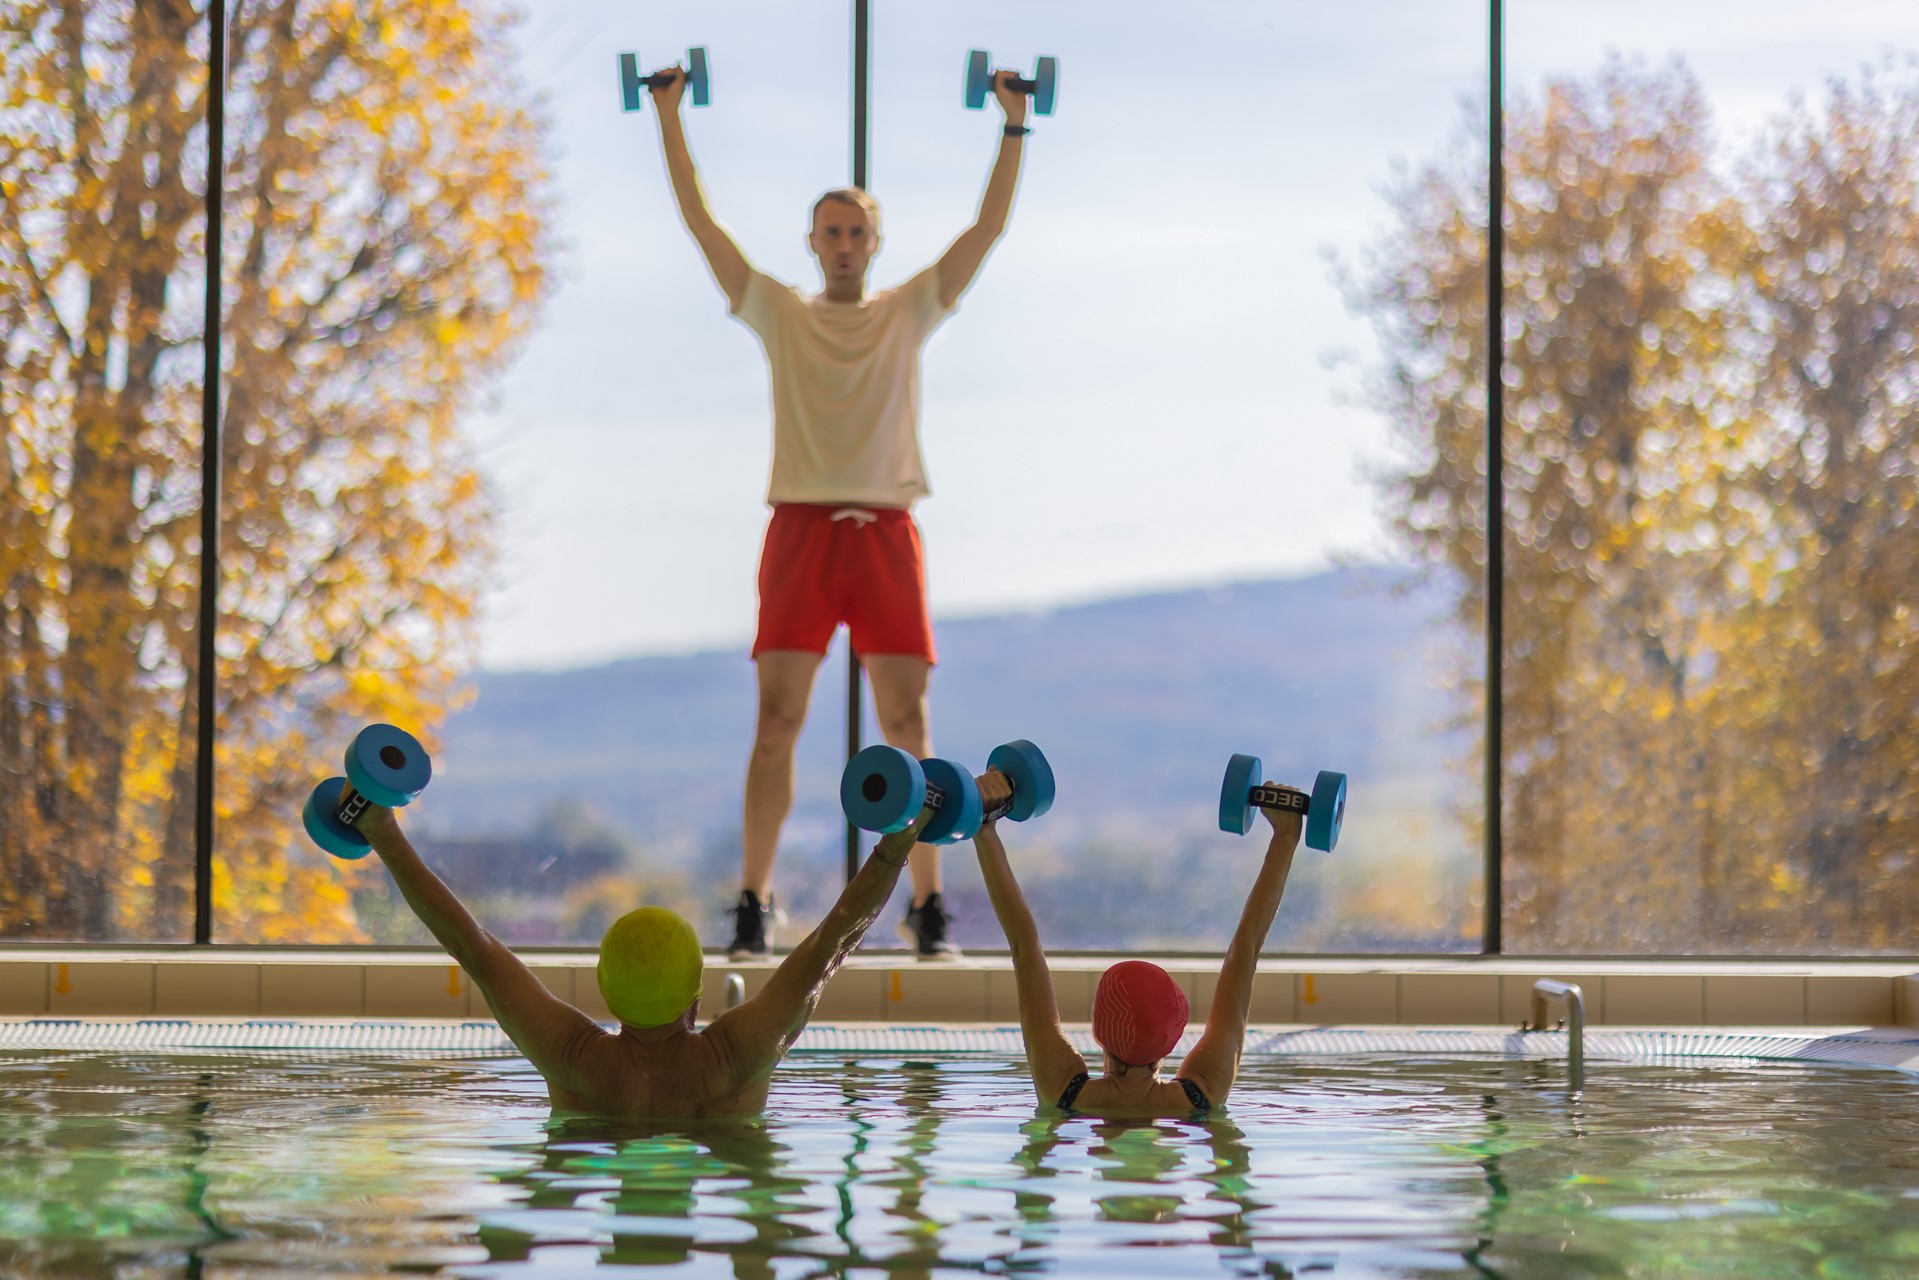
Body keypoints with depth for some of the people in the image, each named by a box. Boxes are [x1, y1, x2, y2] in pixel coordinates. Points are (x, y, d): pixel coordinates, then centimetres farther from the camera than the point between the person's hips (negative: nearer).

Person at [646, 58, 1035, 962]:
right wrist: (669, 117, 5)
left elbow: (990, 225, 9)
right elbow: (700, 222, 8)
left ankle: (927, 906, 2)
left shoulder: (910, 313, 13)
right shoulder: (779, 315, 11)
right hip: (801, 529, 0)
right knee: (776, 722, -5)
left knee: (907, 725, -2)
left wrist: (1015, 126, 3)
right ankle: (753, 905, -1)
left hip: (885, 531, 1)